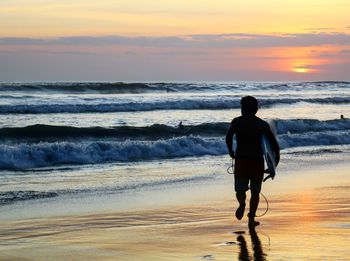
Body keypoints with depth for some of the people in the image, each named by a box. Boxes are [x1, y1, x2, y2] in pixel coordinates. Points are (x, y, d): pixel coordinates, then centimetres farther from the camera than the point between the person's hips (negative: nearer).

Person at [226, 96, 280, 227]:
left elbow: (228, 137, -17)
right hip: (257, 161, 1)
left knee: (240, 189, 9)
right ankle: (251, 218, 8)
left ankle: (242, 203, -24)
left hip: (241, 160, -1)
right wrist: (276, 159, 10)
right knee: (255, 191, 14)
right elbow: (274, 143, 0)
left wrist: (230, 151, -3)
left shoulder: (237, 121, -1)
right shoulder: (263, 124, 4)